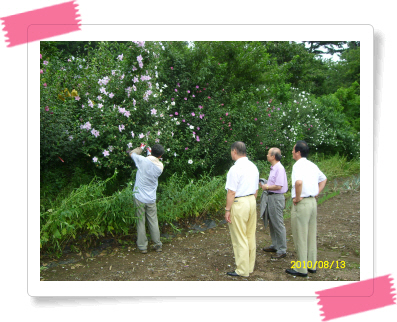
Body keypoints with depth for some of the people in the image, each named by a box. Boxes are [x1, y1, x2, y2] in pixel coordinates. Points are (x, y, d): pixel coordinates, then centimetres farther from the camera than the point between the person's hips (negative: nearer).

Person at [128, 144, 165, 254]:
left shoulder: (142, 160, -14)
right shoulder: (160, 166, -6)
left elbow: (131, 153, 5)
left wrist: (141, 148, 20)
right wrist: (151, 155, 22)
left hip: (139, 197, -2)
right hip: (151, 199, 2)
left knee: (140, 222, 8)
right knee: (153, 222, 14)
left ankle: (142, 247, 17)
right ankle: (158, 245, 24)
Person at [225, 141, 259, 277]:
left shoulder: (235, 169, -16)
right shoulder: (253, 167, 9)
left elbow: (231, 192, -18)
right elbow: (256, 189, 14)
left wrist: (227, 210, -12)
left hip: (239, 203, -8)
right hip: (252, 201, 8)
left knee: (240, 238, 3)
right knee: (250, 236, 16)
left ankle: (242, 270, 12)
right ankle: (250, 266, 27)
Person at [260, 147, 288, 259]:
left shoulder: (279, 168, -19)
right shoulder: (273, 168, 12)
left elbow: (278, 186, -25)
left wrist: (267, 187, -12)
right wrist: (265, 185, 5)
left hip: (276, 198, -10)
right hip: (271, 197, 10)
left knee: (278, 224, -2)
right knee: (271, 223, 18)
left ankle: (282, 250, 9)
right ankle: (275, 245, 31)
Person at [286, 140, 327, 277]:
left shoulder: (298, 165, -15)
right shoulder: (312, 165, 12)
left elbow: (299, 182, -34)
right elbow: (323, 179, 28)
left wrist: (297, 198, -20)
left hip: (301, 203, -8)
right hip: (313, 202, 8)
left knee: (300, 237, 1)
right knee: (311, 235, 16)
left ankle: (301, 268, 10)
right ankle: (311, 265, 26)